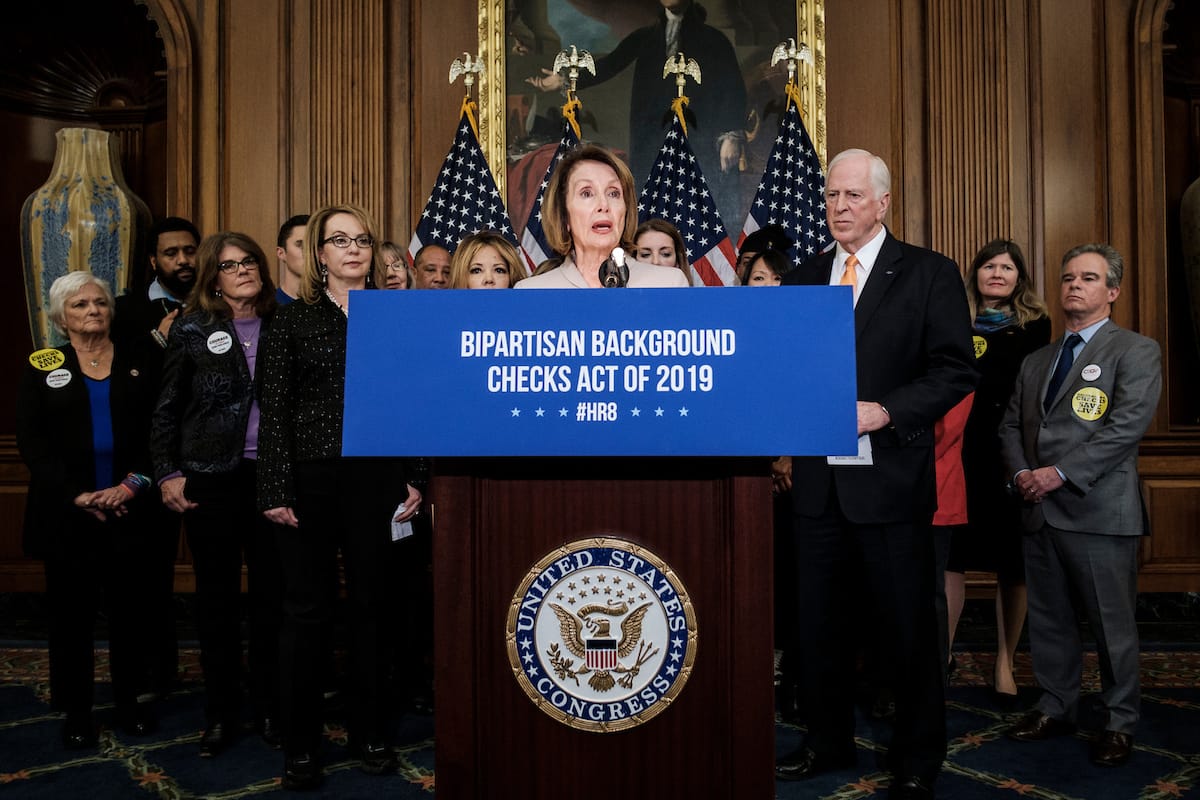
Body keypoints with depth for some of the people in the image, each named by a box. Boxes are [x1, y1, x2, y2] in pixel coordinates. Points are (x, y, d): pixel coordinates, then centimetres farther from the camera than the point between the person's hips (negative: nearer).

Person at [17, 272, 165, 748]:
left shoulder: (142, 359, 6)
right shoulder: (42, 368, 6)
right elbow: (31, 442, -1)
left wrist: (134, 483, -11)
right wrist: (76, 496, -12)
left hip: (130, 510, 0)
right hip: (67, 513, 0)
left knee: (130, 609, 8)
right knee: (71, 612, 7)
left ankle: (130, 700, 23)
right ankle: (76, 709, 21)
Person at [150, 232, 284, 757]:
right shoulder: (192, 330, 3)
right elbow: (166, 409, 5)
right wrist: (167, 474, -1)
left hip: (271, 475, 1)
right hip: (210, 478, 0)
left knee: (271, 592, 6)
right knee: (216, 594, 8)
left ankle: (269, 708, 20)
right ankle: (221, 713, 21)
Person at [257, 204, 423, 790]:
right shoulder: (293, 320, 5)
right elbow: (274, 408, 1)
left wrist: (413, 479, 3)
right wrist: (275, 489, -6)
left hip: (376, 478, 2)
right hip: (310, 478, -1)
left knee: (372, 603, 9)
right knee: (306, 608, 4)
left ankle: (370, 732, 24)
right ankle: (299, 743, 18)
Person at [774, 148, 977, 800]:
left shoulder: (929, 274, -2)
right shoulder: (802, 280, 11)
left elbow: (955, 371, -7)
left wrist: (883, 412, -18)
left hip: (891, 480, -4)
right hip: (817, 481, 5)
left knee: (909, 627, 7)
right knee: (818, 623, 14)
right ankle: (828, 743, 32)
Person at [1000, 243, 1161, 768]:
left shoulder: (1136, 351, -1)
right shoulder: (1035, 361, 19)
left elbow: (1127, 425, -13)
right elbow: (1010, 425, 16)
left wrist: (1060, 473, -17)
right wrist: (1021, 473, -3)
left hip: (1098, 509, -5)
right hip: (1039, 510, 6)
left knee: (1112, 622, 4)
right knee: (1048, 618, 13)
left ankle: (1120, 722, 20)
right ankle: (1055, 708, 27)